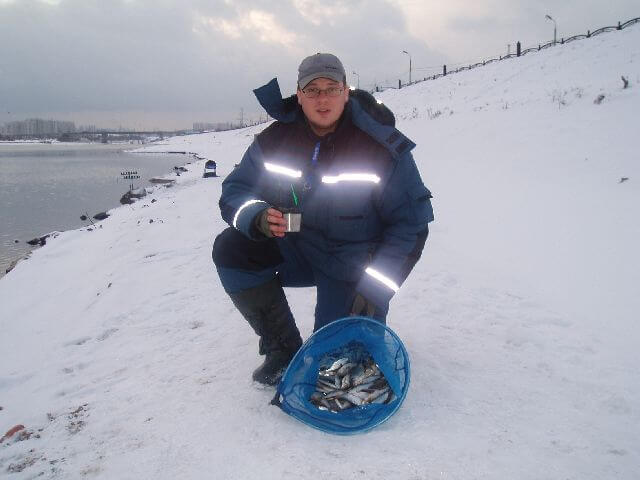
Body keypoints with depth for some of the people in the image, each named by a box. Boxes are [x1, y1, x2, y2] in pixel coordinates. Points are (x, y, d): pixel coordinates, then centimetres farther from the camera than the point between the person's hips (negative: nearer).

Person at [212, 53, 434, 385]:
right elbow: (235, 192, -3)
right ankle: (283, 350, -5)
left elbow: (411, 222, -15)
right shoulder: (274, 140, -9)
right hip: (297, 248, 4)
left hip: (352, 266, -4)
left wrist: (375, 289, -22)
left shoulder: (383, 146, -18)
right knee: (230, 250, -19)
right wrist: (259, 218, -29)